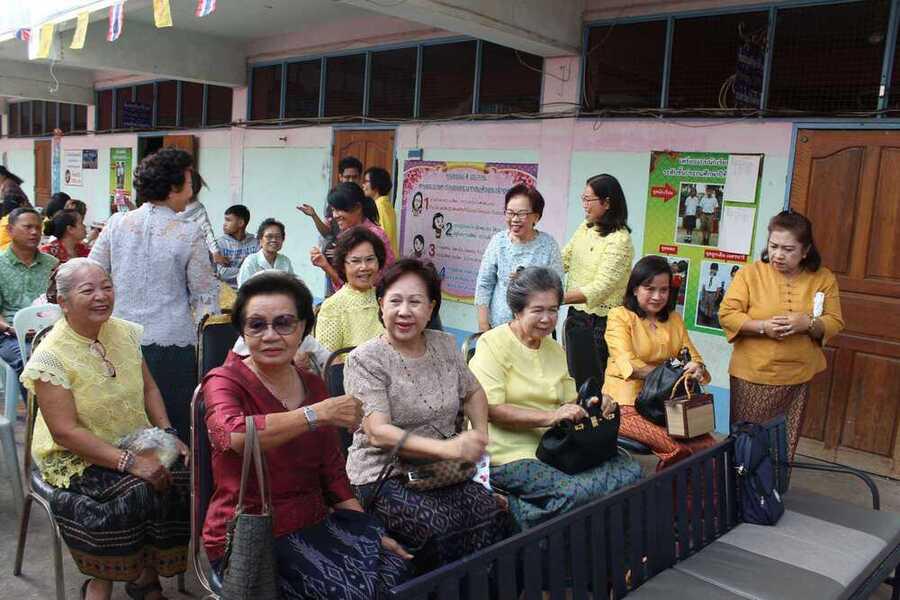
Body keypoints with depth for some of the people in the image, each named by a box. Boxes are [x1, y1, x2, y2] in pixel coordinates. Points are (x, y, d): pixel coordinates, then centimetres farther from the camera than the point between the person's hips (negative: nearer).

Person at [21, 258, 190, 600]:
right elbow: (66, 432, -20)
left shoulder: (125, 333, 1)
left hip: (137, 445, 6)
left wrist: (168, 434, -5)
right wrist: (130, 463, -26)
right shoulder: (51, 357, -16)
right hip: (76, 459, -5)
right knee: (138, 494, -30)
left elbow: (148, 389, 11)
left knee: (184, 479, -19)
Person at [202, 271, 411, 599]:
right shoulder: (224, 382, -8)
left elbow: (333, 474, 11)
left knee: (395, 570, -15)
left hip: (314, 524, 5)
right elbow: (233, 434, -33)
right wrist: (318, 413, -32)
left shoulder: (313, 385, 9)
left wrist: (372, 534, 3)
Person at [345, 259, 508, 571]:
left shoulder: (444, 345, 10)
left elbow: (473, 392, 25)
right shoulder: (364, 360, -8)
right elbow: (379, 433, -17)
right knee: (438, 527, -29)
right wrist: (448, 448, -28)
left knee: (492, 512, -20)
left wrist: (481, 435, 5)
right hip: (383, 475, -5)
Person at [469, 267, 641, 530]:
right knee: (578, 491, -29)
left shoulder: (555, 349, 18)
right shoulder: (493, 344, -5)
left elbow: (569, 402, 17)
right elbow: (490, 409, -14)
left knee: (630, 471, -10)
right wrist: (550, 416, -22)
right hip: (510, 455, -8)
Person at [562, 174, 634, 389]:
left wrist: (558, 298, -31)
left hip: (600, 321, -7)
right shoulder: (585, 228, 5)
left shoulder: (619, 240, -19)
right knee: (573, 379, 18)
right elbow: (563, 260, 9)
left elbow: (600, 288, -26)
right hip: (575, 315, 8)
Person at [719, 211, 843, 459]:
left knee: (785, 446, 11)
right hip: (752, 375, -2)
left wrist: (809, 323, -19)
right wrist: (762, 326, -22)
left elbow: (835, 323, 2)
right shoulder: (749, 273, -6)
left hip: (797, 378, 2)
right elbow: (726, 314, -8)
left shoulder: (823, 278, 1)